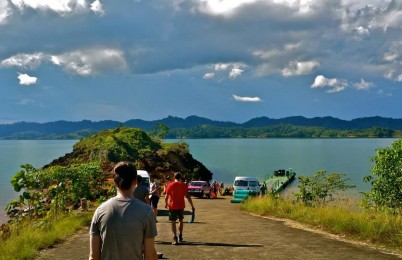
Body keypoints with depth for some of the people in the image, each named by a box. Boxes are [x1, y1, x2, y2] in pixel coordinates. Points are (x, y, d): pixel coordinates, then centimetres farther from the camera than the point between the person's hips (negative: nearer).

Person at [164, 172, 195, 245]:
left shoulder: (170, 185, -4)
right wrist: (192, 206, -1)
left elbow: (166, 196, 1)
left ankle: (175, 239, -4)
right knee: (180, 220, 21)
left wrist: (166, 203, 18)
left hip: (172, 206, -1)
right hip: (181, 206, 1)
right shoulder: (184, 185, -3)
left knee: (173, 222, 3)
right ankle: (180, 236, 22)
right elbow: (188, 196, -6)